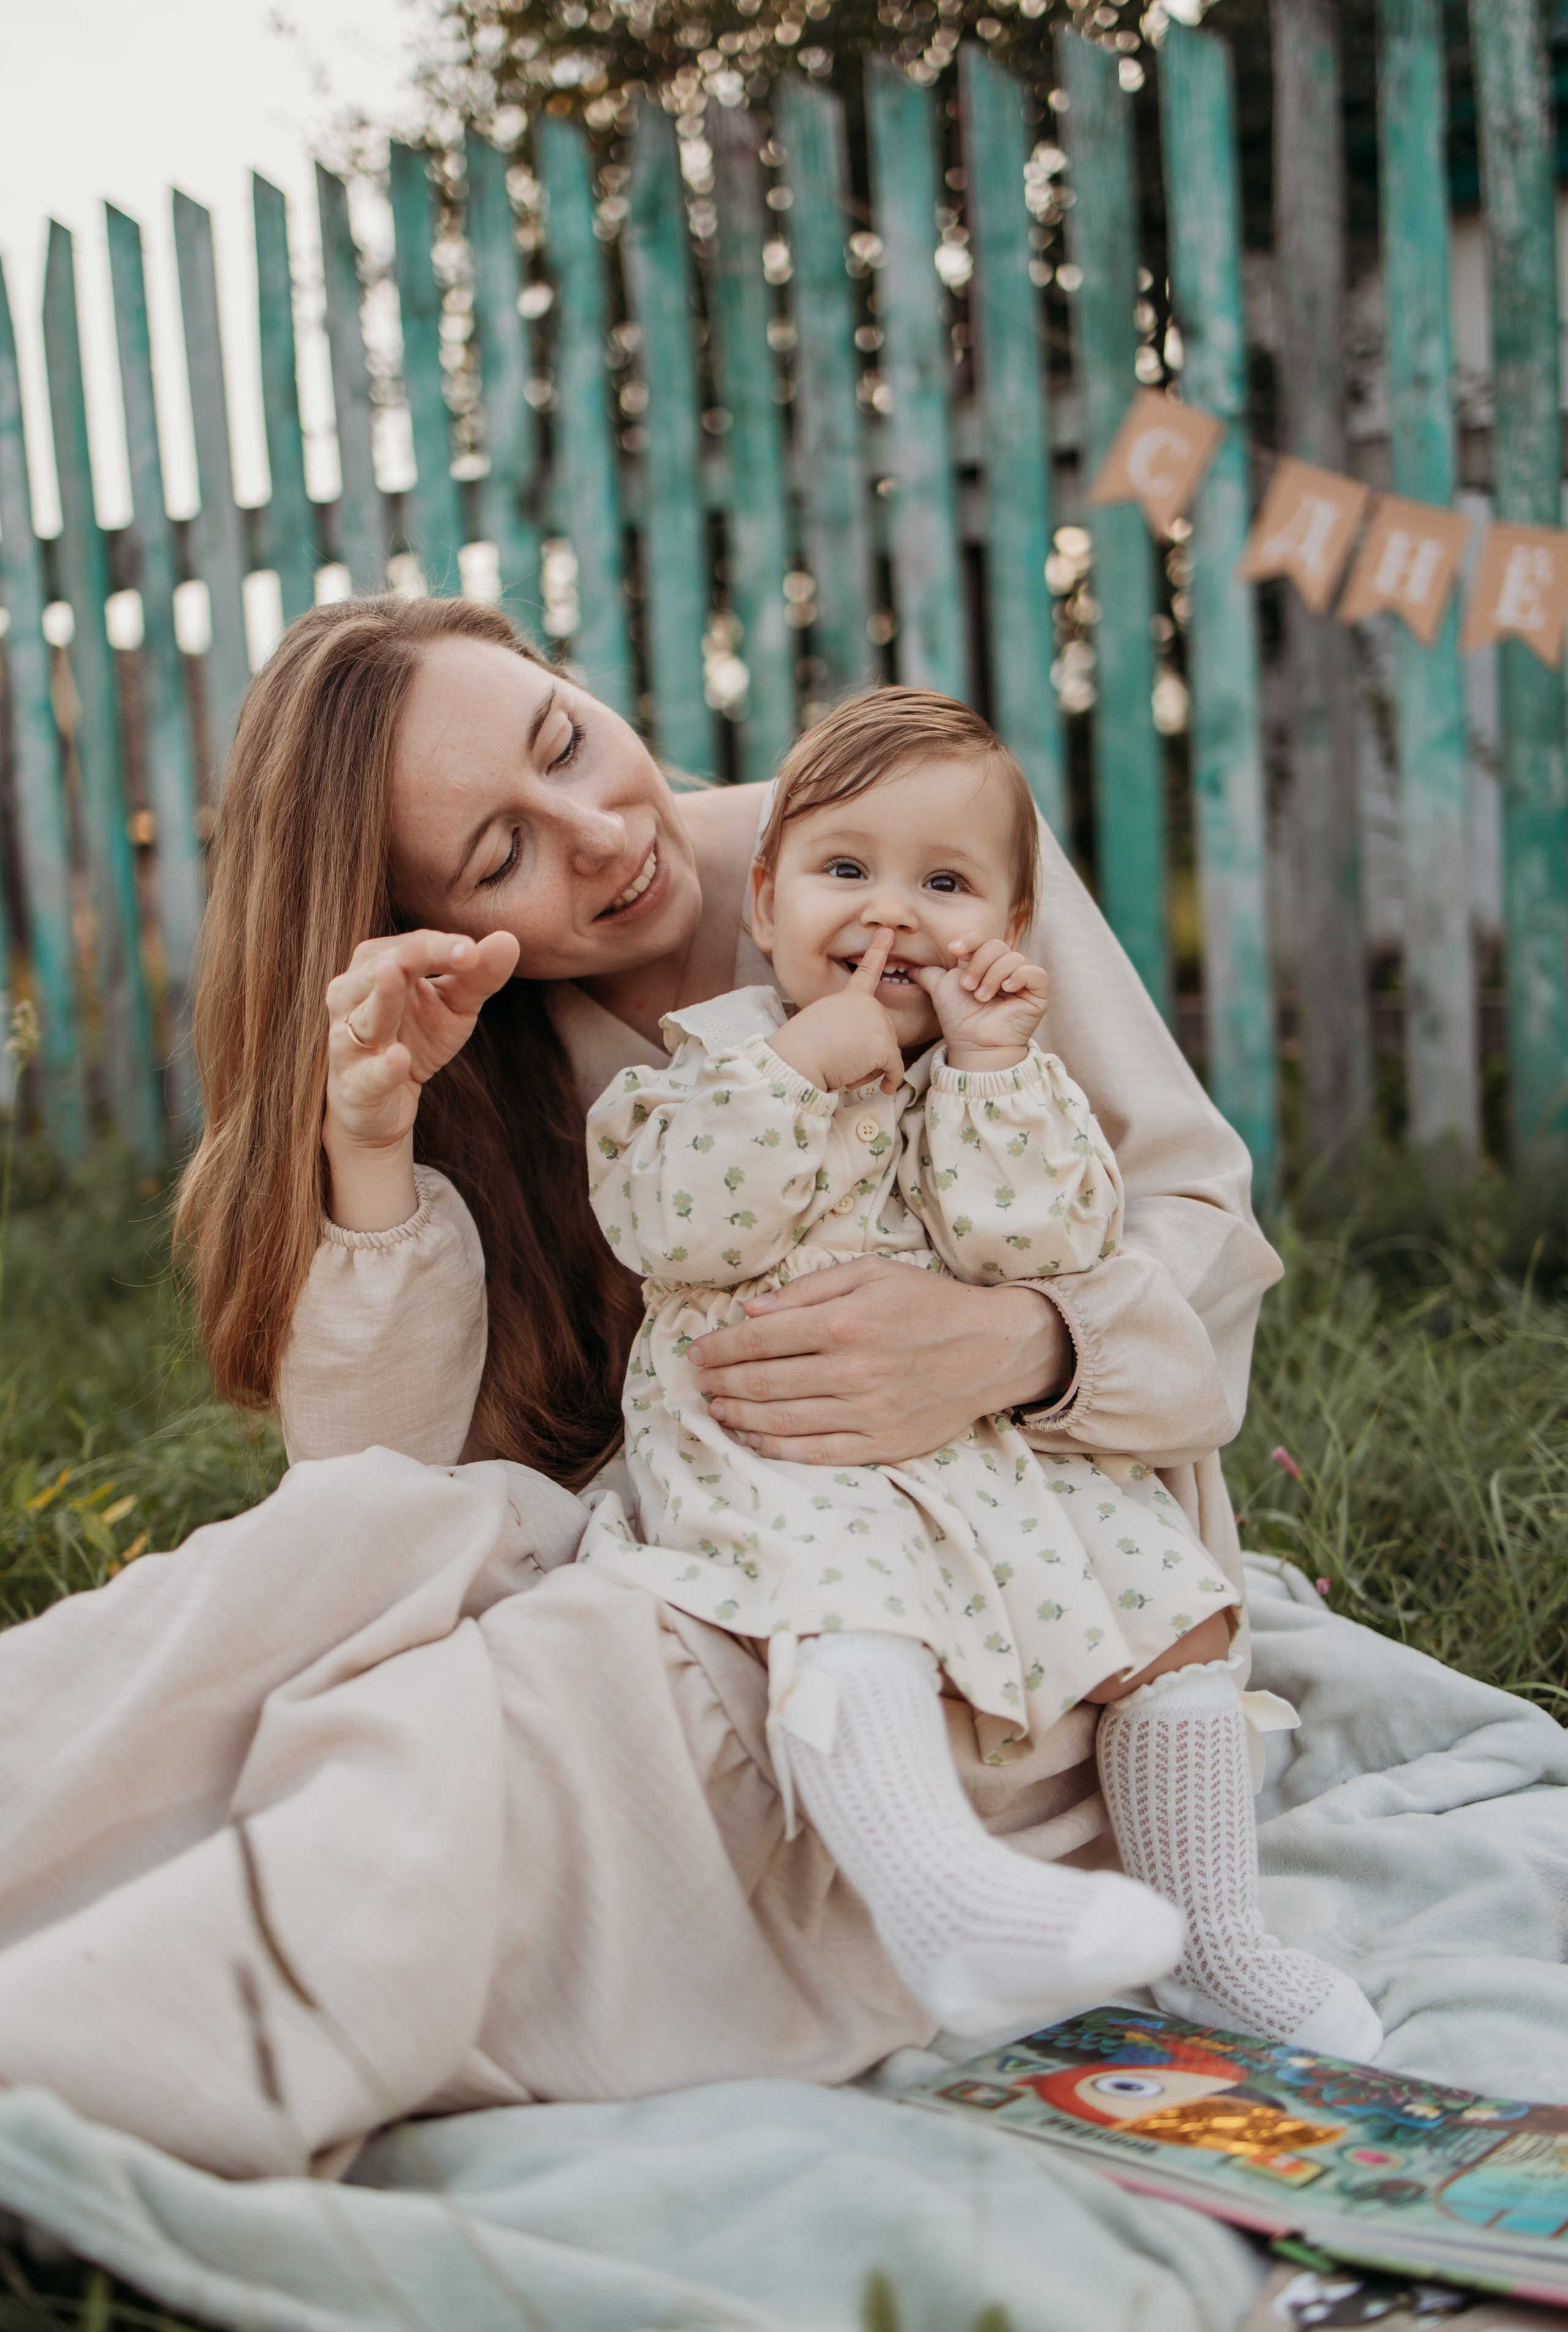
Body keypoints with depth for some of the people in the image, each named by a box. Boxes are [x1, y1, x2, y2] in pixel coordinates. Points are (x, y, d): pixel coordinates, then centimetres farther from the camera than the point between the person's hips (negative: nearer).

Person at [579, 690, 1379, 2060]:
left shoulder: (1018, 1081, 10)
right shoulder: (714, 1056, 5)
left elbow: (1037, 1239, -8)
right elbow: (670, 1229, -12)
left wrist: (989, 1065, -13)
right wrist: (797, 1068, -15)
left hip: (998, 1438, 4)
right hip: (775, 1447, -4)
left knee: (1168, 1595, -5)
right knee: (843, 1593, -34)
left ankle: (1216, 1942, 8)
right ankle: (944, 1898, -50)